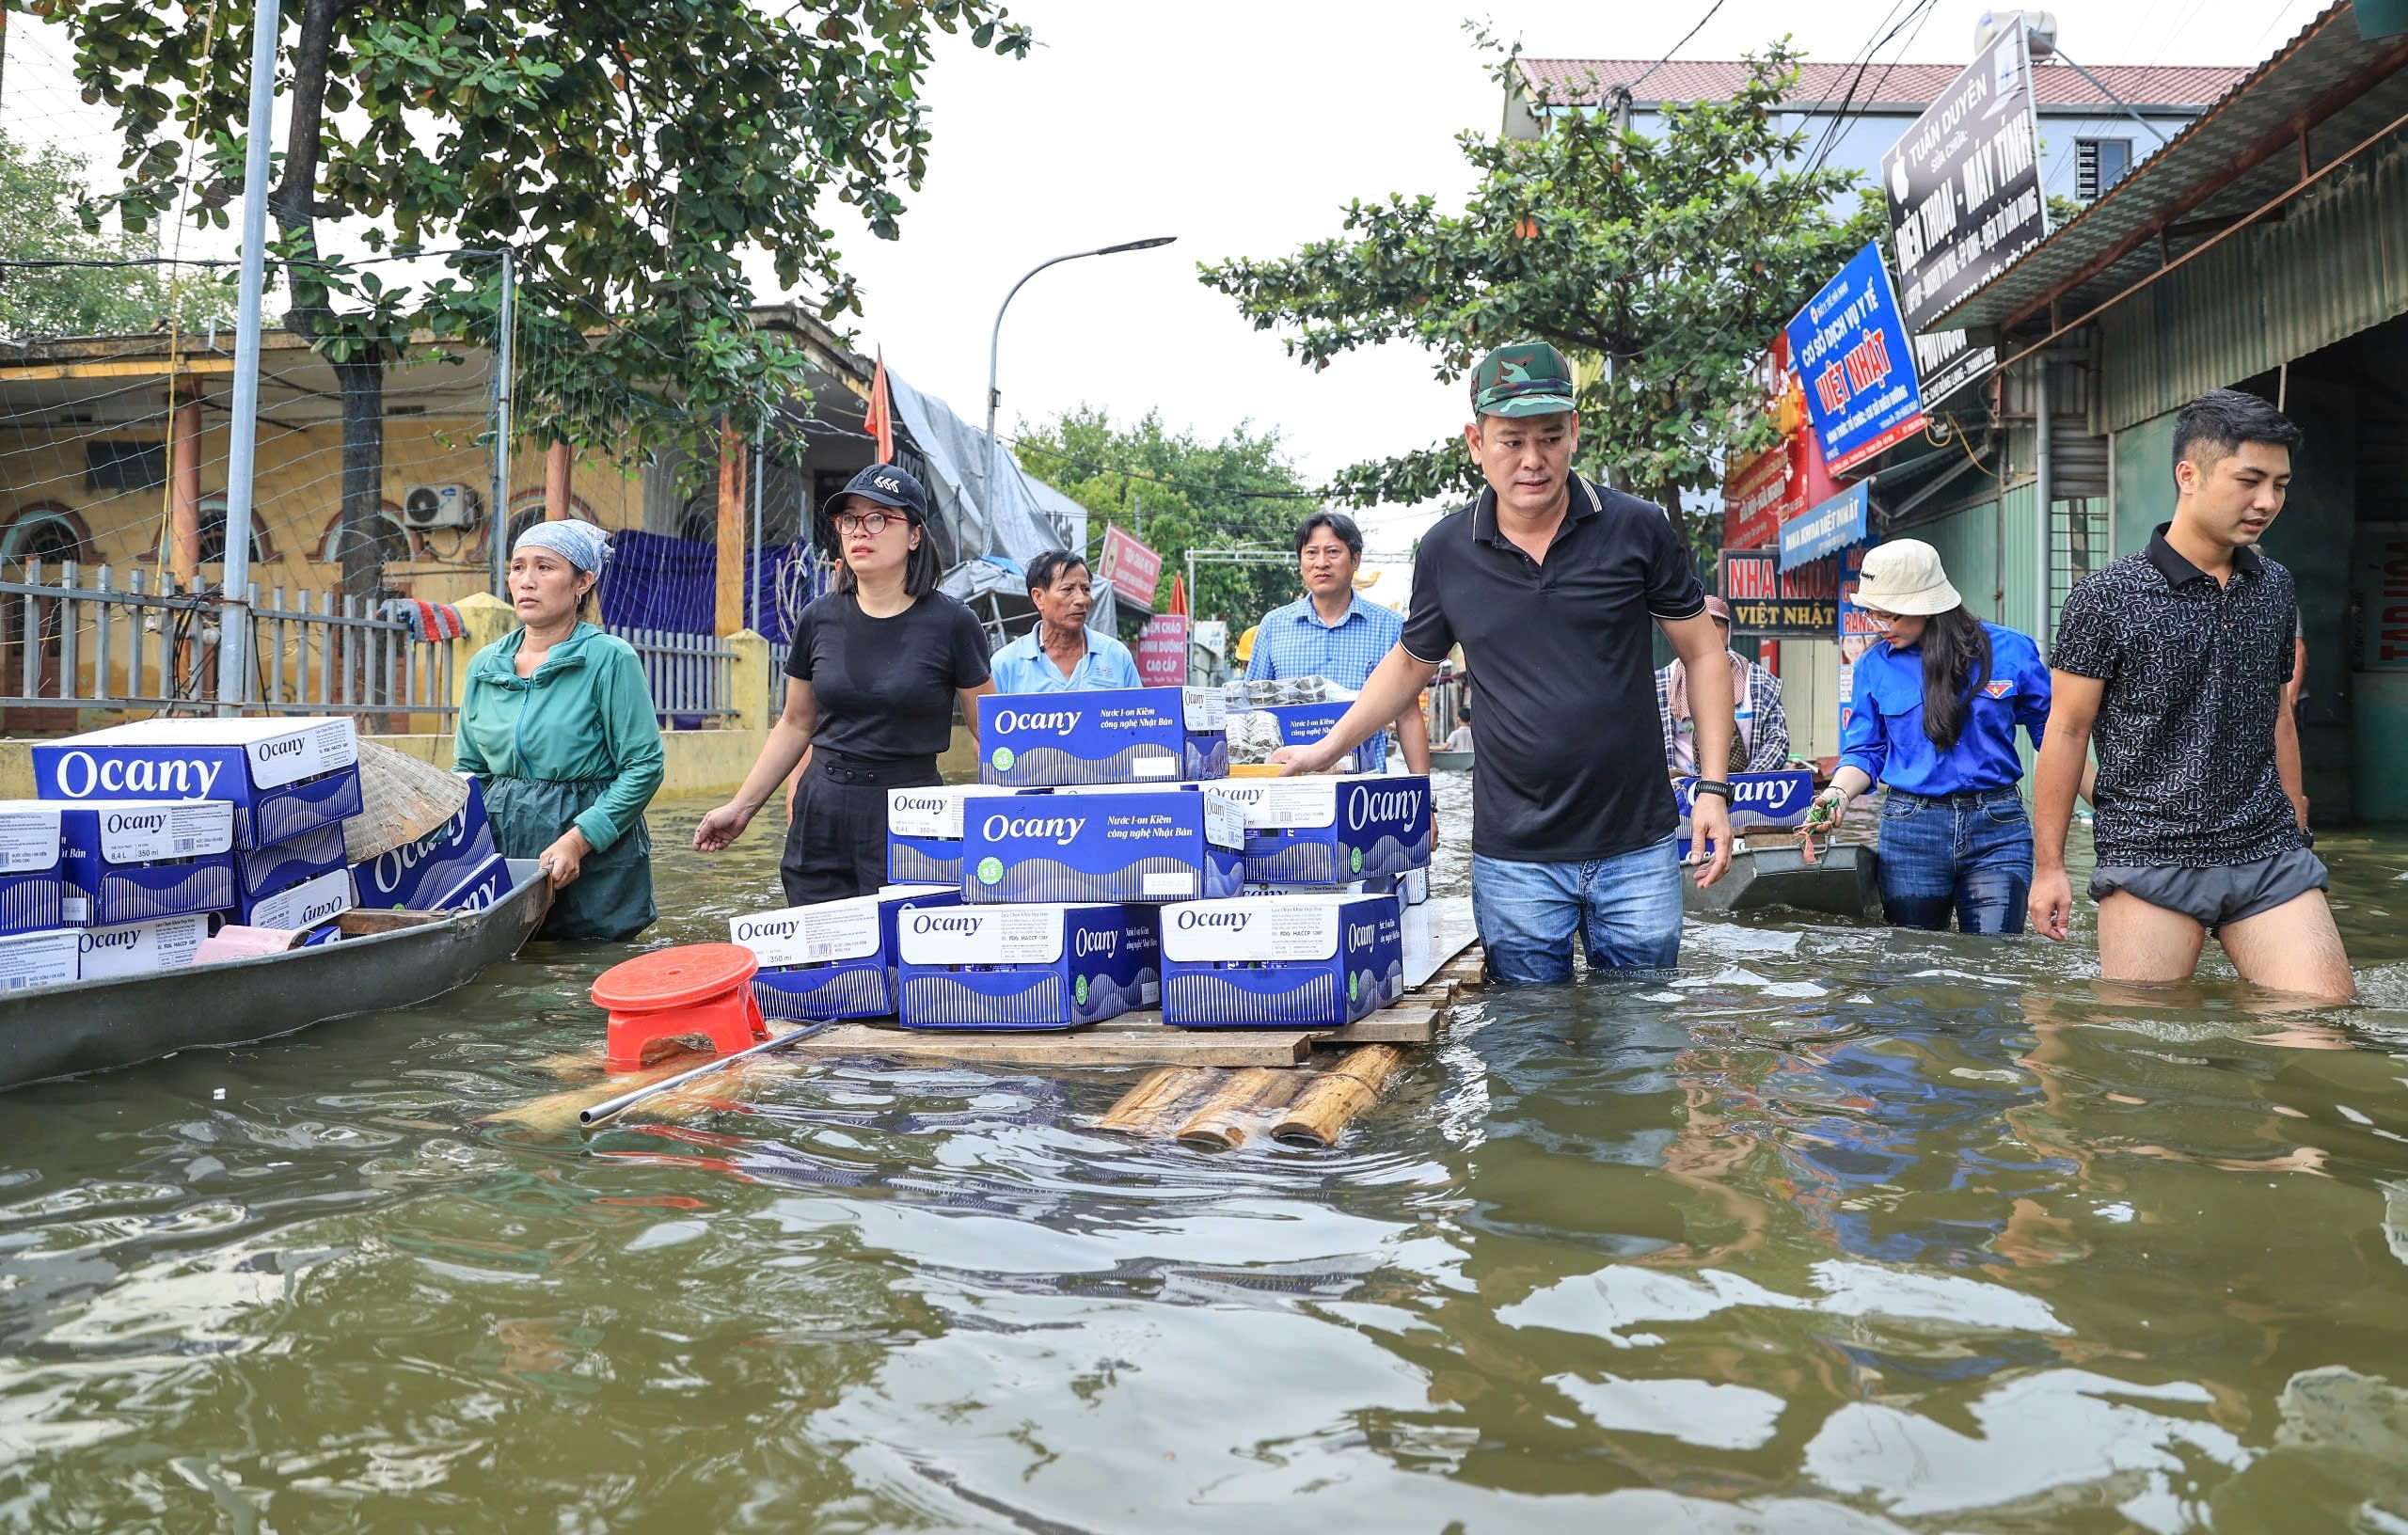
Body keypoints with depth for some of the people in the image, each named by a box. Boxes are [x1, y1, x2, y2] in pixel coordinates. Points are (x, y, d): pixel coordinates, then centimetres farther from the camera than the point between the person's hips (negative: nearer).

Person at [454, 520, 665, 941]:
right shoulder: (483, 666, 9)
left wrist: (577, 840, -19)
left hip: (596, 864, -4)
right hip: (500, 847, 4)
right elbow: (468, 768, 16)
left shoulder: (611, 659, -8)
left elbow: (645, 766, -11)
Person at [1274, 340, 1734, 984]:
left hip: (1638, 850, 0)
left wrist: (1714, 788, -2)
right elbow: (1410, 663, 17)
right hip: (1513, 858, 1)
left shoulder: (1638, 528, -4)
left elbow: (1703, 652, 5)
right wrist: (1326, 749, 14)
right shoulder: (1446, 550, 0)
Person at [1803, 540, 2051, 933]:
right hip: (1910, 830, 2)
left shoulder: (2010, 650, -1)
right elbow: (1865, 752, 7)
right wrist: (1839, 793, -14)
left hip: (1998, 829, -1)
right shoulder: (1874, 664, 3)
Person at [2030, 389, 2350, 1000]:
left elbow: (2276, 716, 21)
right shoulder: (2106, 597, -5)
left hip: (2269, 857, 5)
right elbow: (2067, 731, -3)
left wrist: (2295, 831, 21)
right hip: (2150, 859, -4)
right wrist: (2050, 866, -3)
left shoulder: (2275, 589, 11)